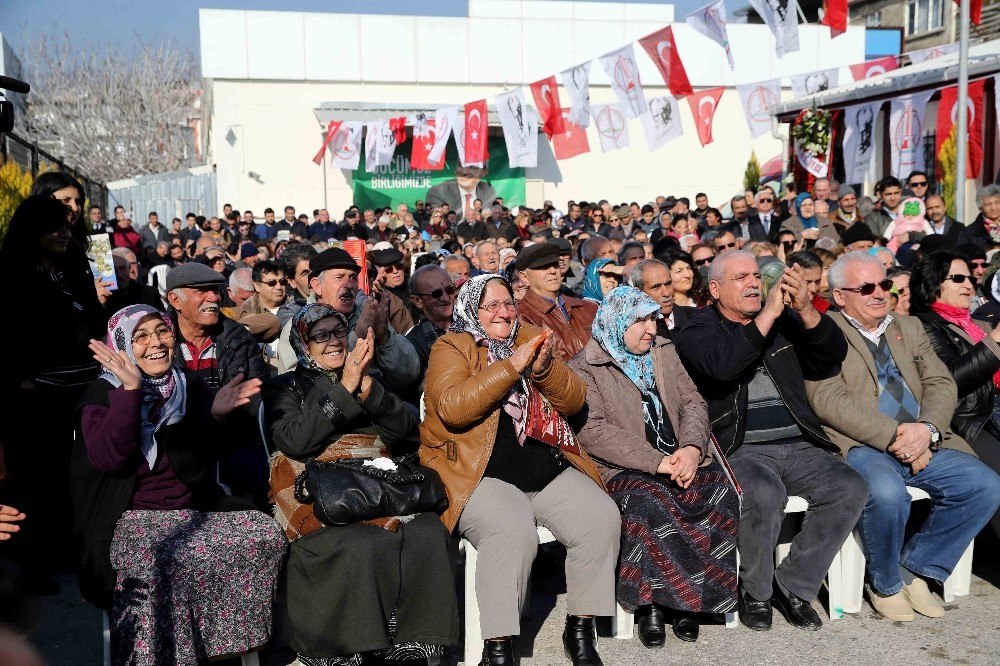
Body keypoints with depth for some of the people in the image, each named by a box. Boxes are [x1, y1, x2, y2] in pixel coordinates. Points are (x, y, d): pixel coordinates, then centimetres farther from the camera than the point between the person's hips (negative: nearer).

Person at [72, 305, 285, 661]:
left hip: (195, 508, 5)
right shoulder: (102, 394, -3)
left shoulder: (192, 385, 8)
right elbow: (109, 459, -20)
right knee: (157, 562, -36)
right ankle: (162, 655, -12)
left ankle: (240, 643, 1)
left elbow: (211, 454, 8)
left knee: (267, 534, -16)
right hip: (130, 517, -4)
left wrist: (217, 415, -12)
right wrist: (131, 388, -25)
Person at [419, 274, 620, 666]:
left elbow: (574, 402, 11)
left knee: (602, 518, -16)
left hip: (547, 468, 5)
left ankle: (581, 630, 1)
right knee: (513, 534, -32)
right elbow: (452, 407, -18)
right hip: (480, 473, -5)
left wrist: (545, 368, -8)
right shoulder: (451, 348, 2)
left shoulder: (529, 338, 16)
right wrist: (511, 366, -18)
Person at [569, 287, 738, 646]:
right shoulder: (584, 367, 1)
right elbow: (592, 430, -12)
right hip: (626, 470, -5)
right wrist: (656, 462, -20)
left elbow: (693, 402, 12)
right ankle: (650, 602, -18)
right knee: (648, 505, -36)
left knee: (721, 493, -25)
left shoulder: (664, 352, 19)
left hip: (681, 461, 5)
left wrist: (692, 447, -10)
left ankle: (687, 599, -12)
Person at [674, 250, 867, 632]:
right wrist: (767, 315, -18)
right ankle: (755, 593, -5)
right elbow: (721, 364, -19)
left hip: (798, 446, 5)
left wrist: (806, 310, -12)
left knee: (849, 489, -20)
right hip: (739, 449, -4)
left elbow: (833, 357, 4)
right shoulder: (699, 330, 4)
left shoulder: (785, 321, 16)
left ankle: (794, 586, -1)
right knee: (765, 495, -34)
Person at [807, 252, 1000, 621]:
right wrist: (893, 437, -20)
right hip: (861, 447, -6)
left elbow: (941, 383, 9)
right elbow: (829, 400, -13)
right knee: (887, 493, -35)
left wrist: (927, 429, -12)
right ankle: (886, 584, -4)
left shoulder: (910, 328, 21)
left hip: (922, 446, 6)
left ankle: (915, 568, 4)